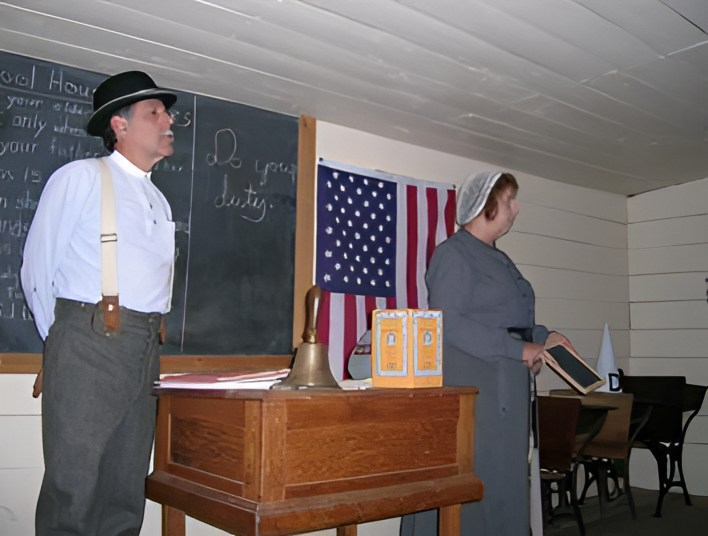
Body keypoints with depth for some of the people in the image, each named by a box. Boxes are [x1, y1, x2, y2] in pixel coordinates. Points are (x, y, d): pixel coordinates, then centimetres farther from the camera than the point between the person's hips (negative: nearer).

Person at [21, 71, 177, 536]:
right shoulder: (80, 178, 2)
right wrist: (59, 336, 5)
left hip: (145, 350, 6)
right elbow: (38, 266, 1)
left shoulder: (160, 203, 21)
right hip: (88, 341, -6)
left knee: (127, 487, 8)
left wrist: (148, 335, 15)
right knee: (73, 483, -5)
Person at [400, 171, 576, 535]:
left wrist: (542, 336, 6)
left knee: (502, 484, 12)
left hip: (506, 389, 9)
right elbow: (448, 323, -20)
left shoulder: (498, 259, 18)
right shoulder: (454, 253, -10)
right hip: (470, 385, -9)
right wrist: (518, 349, -18)